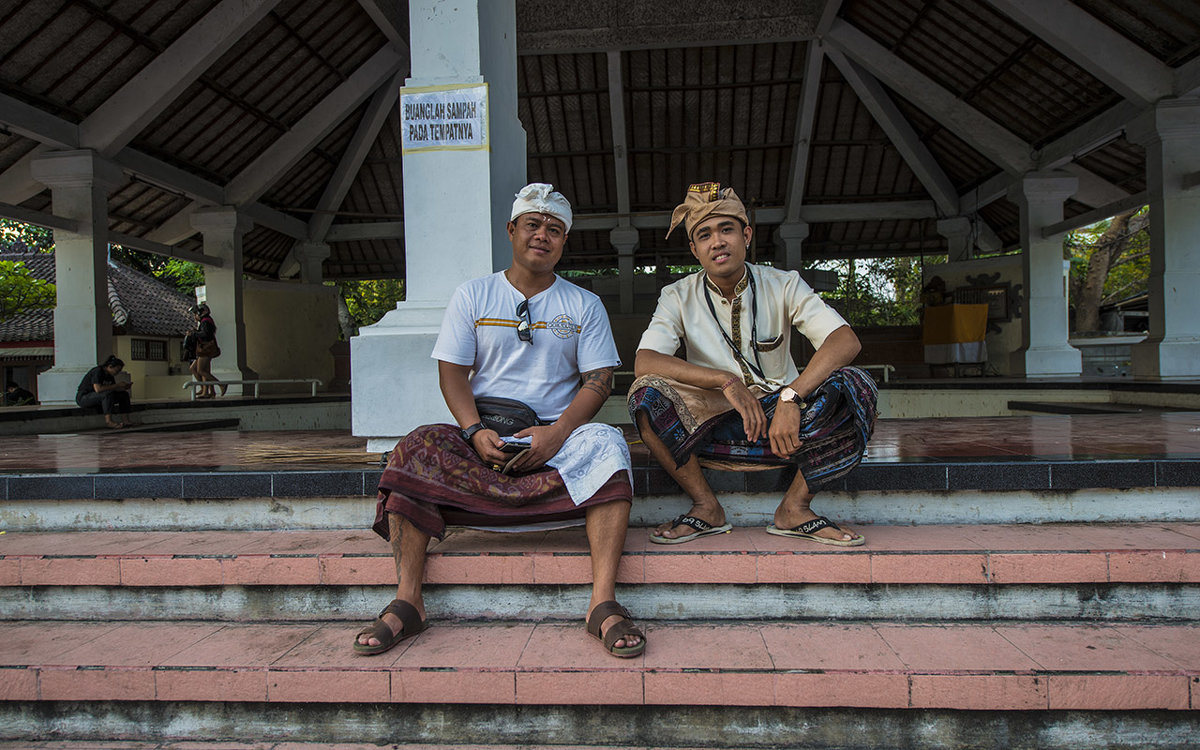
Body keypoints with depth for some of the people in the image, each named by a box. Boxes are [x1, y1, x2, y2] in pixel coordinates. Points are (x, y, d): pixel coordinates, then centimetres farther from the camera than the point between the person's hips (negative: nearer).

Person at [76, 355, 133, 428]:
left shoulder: (109, 375, 5)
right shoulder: (97, 371, -22)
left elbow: (113, 389, 14)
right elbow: (98, 389, -34)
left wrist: (124, 387, -7)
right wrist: (117, 385, -28)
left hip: (98, 398, 9)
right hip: (83, 397, -9)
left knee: (124, 394, -1)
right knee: (108, 393, -35)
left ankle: (125, 420, -12)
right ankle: (108, 420, -37)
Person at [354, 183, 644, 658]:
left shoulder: (584, 305, 12)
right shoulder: (473, 296, 12)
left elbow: (599, 378, 2)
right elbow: (452, 371, 4)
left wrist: (557, 433, -16)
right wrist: (476, 431, -15)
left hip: (557, 435, 0)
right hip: (484, 434, 1)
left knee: (606, 445, -32)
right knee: (418, 449, -28)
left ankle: (604, 603, -35)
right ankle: (407, 602, -25)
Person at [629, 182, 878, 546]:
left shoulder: (783, 285, -1)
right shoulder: (678, 297, -1)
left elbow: (846, 341, -16)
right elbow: (644, 362, -18)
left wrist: (791, 398, -31)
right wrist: (727, 381, -28)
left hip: (781, 419, 1)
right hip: (709, 421, 0)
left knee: (855, 386, -25)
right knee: (646, 393, -27)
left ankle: (794, 507, -14)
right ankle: (707, 507, -14)